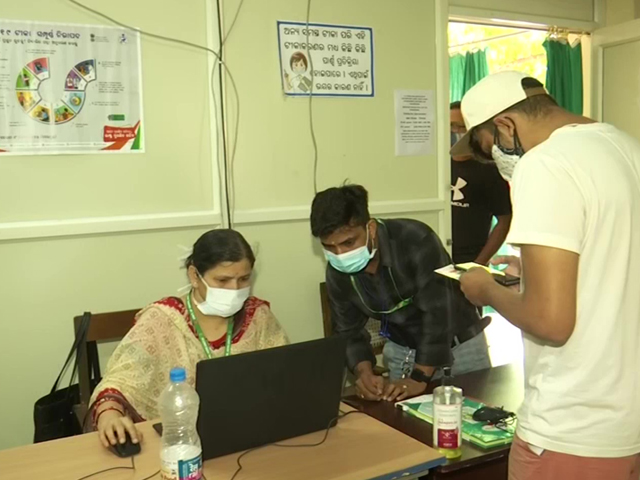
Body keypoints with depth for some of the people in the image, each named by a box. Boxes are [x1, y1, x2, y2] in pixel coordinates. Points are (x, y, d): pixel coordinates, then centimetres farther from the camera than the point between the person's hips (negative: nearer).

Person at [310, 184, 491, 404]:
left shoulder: (416, 241, -32)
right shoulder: (337, 273, -14)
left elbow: (438, 313, -31)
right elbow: (348, 332, -5)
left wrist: (419, 377, -32)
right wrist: (364, 372, -23)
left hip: (458, 343, -3)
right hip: (401, 349, 4)